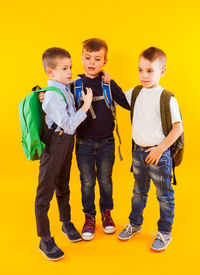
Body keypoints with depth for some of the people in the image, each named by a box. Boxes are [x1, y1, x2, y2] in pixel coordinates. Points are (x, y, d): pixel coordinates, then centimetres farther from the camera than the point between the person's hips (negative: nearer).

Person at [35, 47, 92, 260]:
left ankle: (66, 222, 42)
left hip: (67, 142, 9)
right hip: (55, 144, -9)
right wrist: (86, 106, -27)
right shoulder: (53, 96, -21)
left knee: (63, 186, 23)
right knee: (45, 192, 2)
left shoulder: (66, 87, 5)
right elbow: (68, 124, -26)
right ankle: (45, 240, 14)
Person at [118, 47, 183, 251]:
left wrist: (160, 149, -16)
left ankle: (165, 232, 27)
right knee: (139, 192, 21)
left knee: (164, 196, 10)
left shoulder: (167, 98, -14)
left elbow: (178, 127, -14)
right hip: (138, 151, 6)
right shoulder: (135, 93, 3)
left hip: (158, 153, -5)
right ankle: (135, 223, 40)